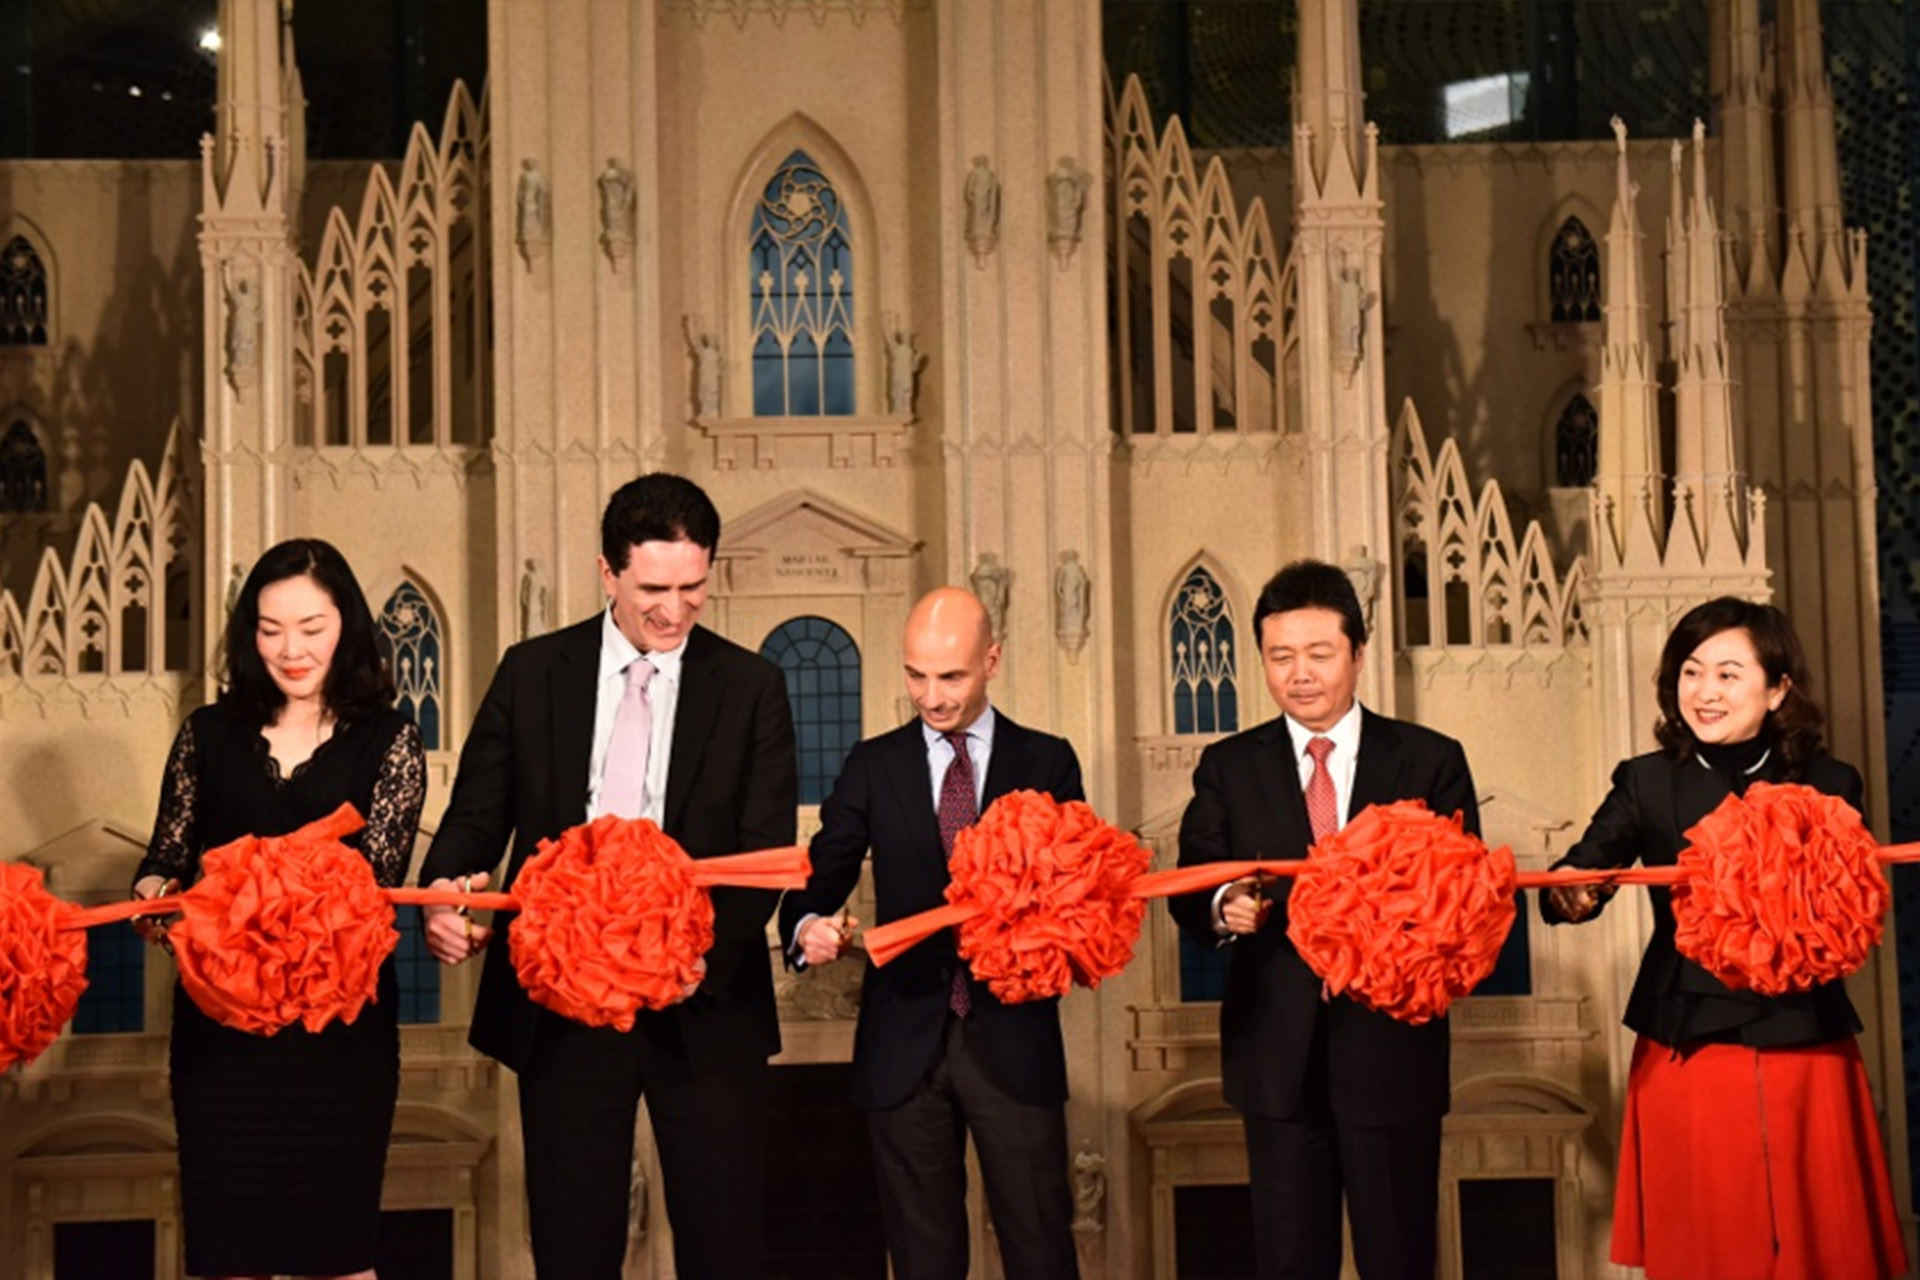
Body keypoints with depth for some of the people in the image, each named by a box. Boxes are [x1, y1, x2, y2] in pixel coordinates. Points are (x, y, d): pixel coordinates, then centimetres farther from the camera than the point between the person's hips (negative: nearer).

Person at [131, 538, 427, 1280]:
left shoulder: (388, 740, 0)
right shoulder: (209, 733, 7)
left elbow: (375, 871, -10)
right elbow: (168, 854, 7)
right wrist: (154, 895, -16)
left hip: (341, 1020, -2)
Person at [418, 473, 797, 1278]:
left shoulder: (751, 687, 1)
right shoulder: (531, 673, 4)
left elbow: (766, 850, -6)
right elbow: (477, 814, 4)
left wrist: (707, 952, -23)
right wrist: (443, 895, -18)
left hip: (704, 1007, -1)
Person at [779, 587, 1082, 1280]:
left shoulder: (1047, 761, 5)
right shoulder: (873, 765, 7)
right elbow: (822, 877, 3)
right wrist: (809, 926, -19)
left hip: (1013, 1040, -1)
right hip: (905, 1043, 1)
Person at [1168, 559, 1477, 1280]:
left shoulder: (1430, 761, 3)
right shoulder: (1228, 767, 7)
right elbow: (1189, 893, 2)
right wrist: (1224, 908, -21)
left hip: (1392, 1049, -1)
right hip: (1278, 1057, 1)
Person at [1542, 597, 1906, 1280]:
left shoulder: (1828, 785, 3)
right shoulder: (1647, 783, 3)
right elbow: (1585, 867, -9)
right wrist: (1568, 894, -32)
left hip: (1804, 1052, 0)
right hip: (1684, 1054, 0)